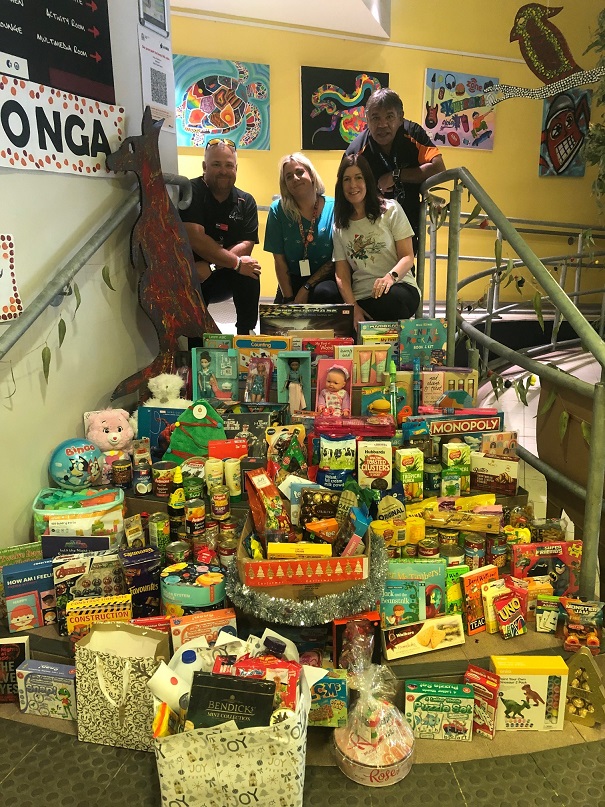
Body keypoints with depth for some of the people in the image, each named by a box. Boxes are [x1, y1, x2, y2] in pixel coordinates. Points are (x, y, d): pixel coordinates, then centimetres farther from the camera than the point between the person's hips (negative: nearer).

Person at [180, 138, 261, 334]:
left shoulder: (246, 201, 3)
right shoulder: (190, 192, -10)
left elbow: (246, 245, -9)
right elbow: (196, 240, -22)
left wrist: (210, 266, -24)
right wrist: (236, 263, -23)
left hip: (224, 279, 4)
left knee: (250, 272, -24)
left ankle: (246, 335, -10)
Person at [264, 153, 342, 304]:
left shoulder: (333, 208, -4)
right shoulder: (278, 210, -1)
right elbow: (279, 260, -1)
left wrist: (307, 288, -13)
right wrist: (289, 299, -10)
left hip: (325, 281, -1)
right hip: (292, 281, 1)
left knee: (323, 293, -33)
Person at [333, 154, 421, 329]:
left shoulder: (391, 209, 8)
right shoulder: (339, 226, 15)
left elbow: (408, 257, 1)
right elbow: (342, 275, 8)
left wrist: (391, 276, -22)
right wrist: (353, 307, -10)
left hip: (398, 288, -1)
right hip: (361, 298, 1)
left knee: (391, 297, -40)